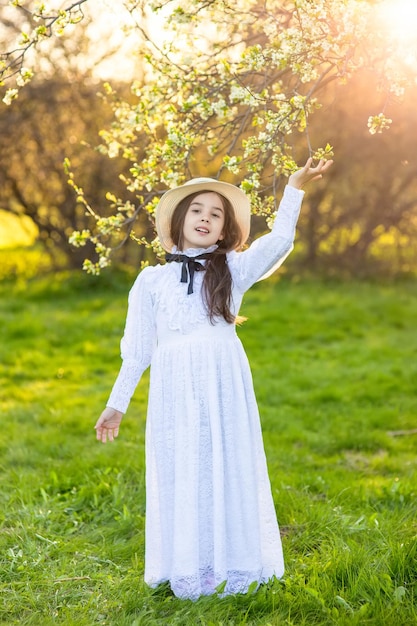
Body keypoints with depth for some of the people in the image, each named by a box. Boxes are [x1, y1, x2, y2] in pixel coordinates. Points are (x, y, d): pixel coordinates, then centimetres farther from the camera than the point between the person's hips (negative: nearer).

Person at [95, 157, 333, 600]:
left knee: (228, 471, 3)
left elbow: (279, 241, -5)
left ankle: (232, 570, 15)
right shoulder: (152, 280, 10)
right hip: (174, 391, 0)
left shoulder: (233, 269, 11)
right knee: (180, 476, 2)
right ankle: (187, 574, 14)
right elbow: (137, 349, 12)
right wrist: (116, 405, 10)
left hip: (225, 387, 0)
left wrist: (294, 188, -12)